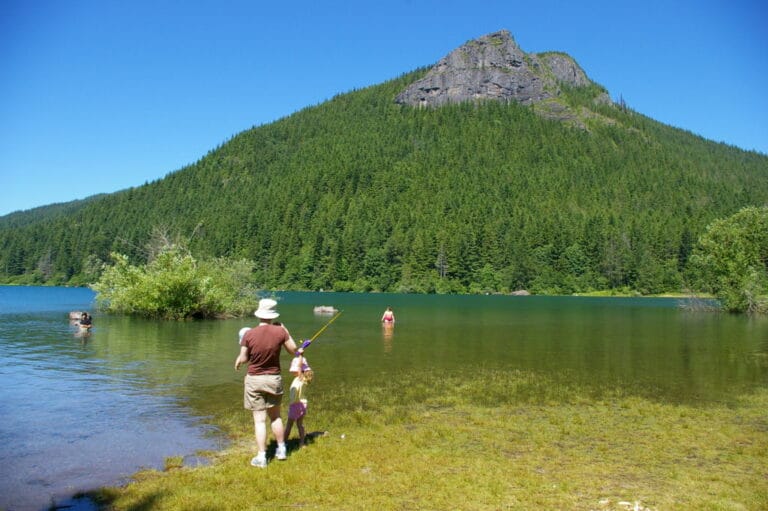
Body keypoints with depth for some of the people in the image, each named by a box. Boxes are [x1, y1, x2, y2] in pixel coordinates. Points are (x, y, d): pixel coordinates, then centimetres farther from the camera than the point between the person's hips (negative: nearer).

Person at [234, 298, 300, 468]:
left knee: (259, 420, 3)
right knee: (275, 416, 19)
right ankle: (281, 449, 29)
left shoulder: (249, 334, -13)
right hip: (274, 379, 2)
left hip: (254, 380, -2)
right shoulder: (280, 331, -11)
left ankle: (261, 457, 7)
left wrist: (238, 361, 17)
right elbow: (293, 350, 1)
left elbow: (243, 358, -6)